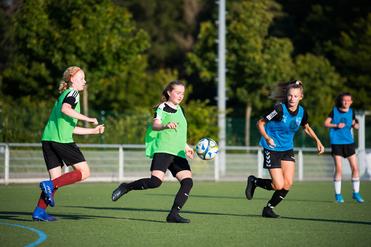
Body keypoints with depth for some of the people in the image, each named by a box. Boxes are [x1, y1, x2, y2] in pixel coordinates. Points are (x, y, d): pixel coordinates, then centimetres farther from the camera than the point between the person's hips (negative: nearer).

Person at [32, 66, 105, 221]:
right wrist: (87, 119, -17)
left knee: (56, 178, 10)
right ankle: (50, 185, -16)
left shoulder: (64, 95, 29)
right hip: (62, 139, -9)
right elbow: (65, 109, -20)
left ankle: (39, 211, 1)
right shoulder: (72, 93, 2)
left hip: (48, 139, 9)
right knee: (84, 172, -3)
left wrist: (93, 131, 33)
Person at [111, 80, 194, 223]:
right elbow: (155, 125, -20)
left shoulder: (179, 109, 22)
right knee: (156, 181, -23)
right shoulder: (163, 107, -2)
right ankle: (125, 187, -3)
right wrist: (166, 126, -41)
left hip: (178, 153, 8)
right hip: (163, 150, -8)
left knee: (188, 182, -10)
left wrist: (185, 146, 40)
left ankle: (174, 214, -8)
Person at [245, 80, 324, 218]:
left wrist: (317, 141, 8)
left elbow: (306, 127, 19)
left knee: (287, 184, -5)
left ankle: (269, 208, 16)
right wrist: (267, 138, -29)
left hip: (287, 149, 6)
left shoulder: (301, 112, -3)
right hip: (272, 149, -6)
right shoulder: (279, 109, -20)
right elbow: (260, 123, -14)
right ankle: (254, 181, 16)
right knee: (279, 185, -11)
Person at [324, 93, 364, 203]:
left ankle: (356, 193, 13)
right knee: (338, 169, -6)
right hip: (336, 143, -3)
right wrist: (336, 125, -16)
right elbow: (326, 123, 0)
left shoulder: (351, 112, 6)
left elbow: (356, 126, 15)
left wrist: (355, 125, -8)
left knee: (355, 167, 0)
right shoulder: (335, 111, -2)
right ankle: (338, 194, 6)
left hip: (349, 142, 3)